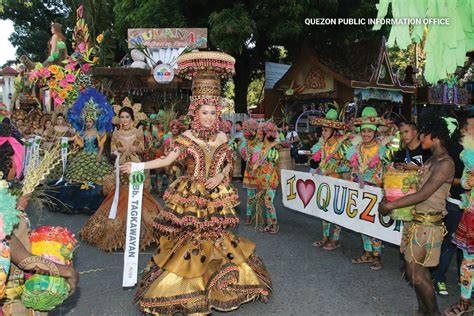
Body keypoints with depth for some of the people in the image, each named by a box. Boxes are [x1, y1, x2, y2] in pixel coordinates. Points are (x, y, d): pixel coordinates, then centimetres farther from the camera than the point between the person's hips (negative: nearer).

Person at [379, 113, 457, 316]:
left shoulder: (445, 164, -17)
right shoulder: (433, 159, 11)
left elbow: (422, 195, -21)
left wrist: (390, 205, -17)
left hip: (426, 224, -9)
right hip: (416, 220, 9)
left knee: (415, 273, -2)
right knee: (419, 270, 16)